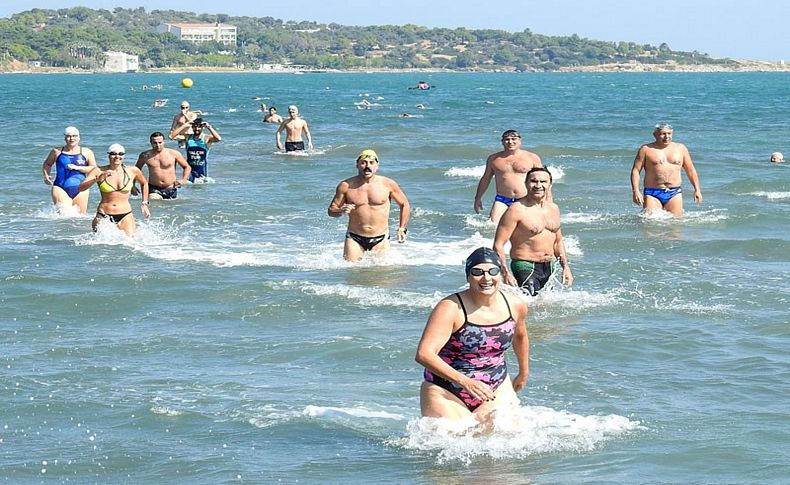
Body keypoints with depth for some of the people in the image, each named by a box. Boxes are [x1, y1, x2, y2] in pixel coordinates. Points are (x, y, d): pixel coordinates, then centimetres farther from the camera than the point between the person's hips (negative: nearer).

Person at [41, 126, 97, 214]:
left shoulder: (86, 152, 8)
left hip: (80, 189, 1)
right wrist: (46, 176, 6)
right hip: (61, 189, -1)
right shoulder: (57, 152, 9)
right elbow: (47, 164, 24)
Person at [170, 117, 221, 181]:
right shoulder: (188, 138, 2)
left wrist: (209, 127, -22)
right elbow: (172, 136, -6)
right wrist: (184, 126, -8)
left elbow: (219, 139, -25)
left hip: (202, 170, -2)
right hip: (190, 169, 2)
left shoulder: (207, 138, -6)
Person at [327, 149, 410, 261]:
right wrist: (341, 211, -19)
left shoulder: (388, 184, -2)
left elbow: (404, 204, 10)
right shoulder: (346, 186, -3)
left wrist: (402, 229, 4)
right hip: (354, 239, 0)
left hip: (380, 240, 0)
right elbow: (331, 210, 4)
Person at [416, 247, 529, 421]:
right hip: (446, 394, -4)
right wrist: (465, 382, -36)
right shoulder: (451, 308, -19)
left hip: (497, 390, 4)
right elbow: (424, 354, -28)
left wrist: (524, 372, 34)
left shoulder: (515, 306, -1)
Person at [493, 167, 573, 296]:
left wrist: (565, 266, 15)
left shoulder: (553, 209, 11)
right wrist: (505, 274, -22)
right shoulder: (517, 210, -13)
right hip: (525, 267, -7)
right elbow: (498, 244, -15)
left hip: (549, 269, 7)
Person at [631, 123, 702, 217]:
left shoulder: (680, 148, 12)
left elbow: (691, 171, 17)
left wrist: (697, 190, 8)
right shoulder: (646, 149, 4)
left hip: (674, 194, 2)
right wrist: (636, 191, -12)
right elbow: (636, 170, 1)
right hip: (652, 194, -2)